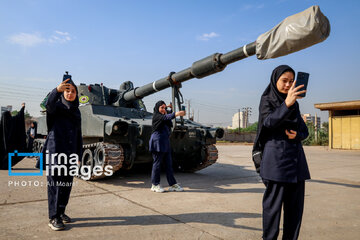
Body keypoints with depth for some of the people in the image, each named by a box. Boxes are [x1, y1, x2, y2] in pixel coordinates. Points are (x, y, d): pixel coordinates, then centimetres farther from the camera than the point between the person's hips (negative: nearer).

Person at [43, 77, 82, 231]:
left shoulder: (76, 111, 14)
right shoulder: (57, 106, 0)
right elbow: (49, 104, -28)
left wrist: (79, 155, 11)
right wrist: (57, 90, -46)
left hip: (70, 152, 5)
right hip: (55, 150, -5)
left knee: (67, 183, 9)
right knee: (55, 183, -4)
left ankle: (61, 212, 24)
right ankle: (53, 218, 5)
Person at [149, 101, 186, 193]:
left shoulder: (163, 115, 15)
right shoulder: (156, 116, -10)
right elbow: (166, 117, -27)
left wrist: (171, 109, 6)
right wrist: (176, 114, -41)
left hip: (166, 142, 8)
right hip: (158, 142, -8)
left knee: (169, 164, 8)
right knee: (157, 163, 0)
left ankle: (172, 184, 13)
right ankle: (155, 185, 12)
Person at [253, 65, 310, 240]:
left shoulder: (294, 103, 17)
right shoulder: (267, 100, 0)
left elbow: (305, 131, 18)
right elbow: (268, 122, -20)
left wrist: (296, 135, -5)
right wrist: (286, 104, -34)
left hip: (296, 157, 6)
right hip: (276, 157, -6)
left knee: (295, 204, 7)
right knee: (273, 202, -4)